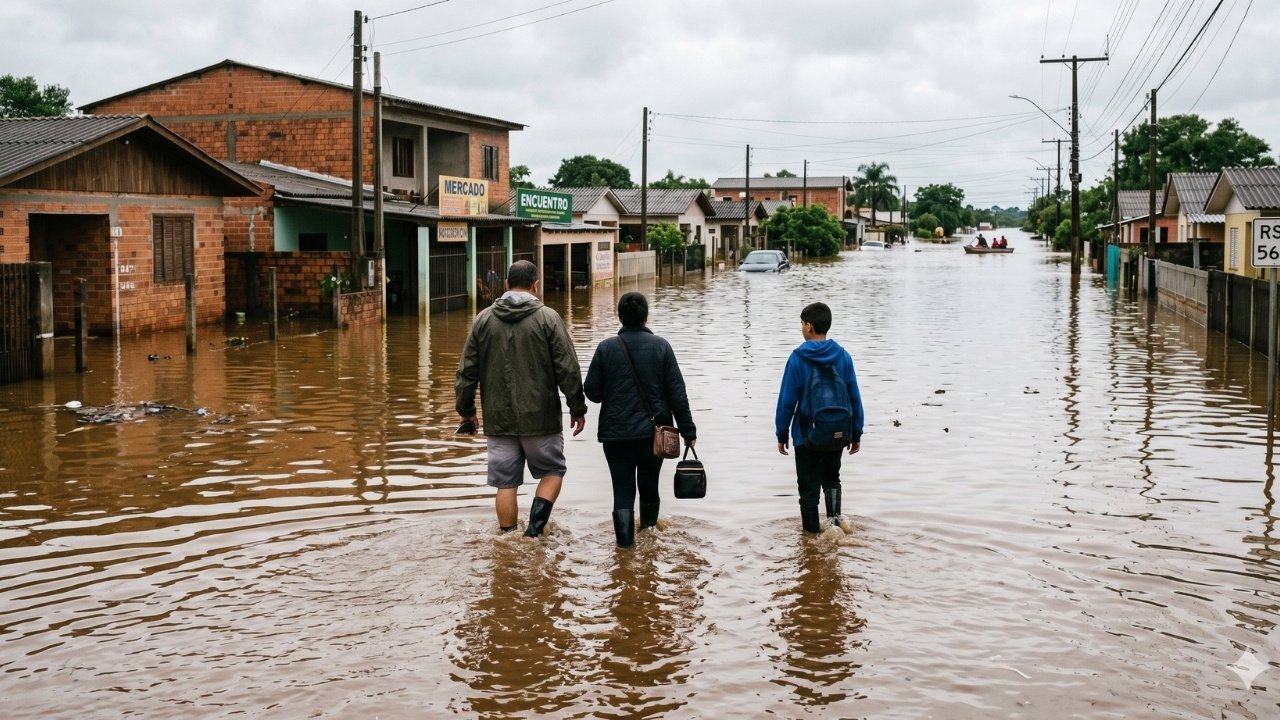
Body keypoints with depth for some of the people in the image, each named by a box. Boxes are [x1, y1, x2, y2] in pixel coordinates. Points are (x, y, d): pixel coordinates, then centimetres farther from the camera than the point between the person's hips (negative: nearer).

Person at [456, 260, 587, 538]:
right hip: (541, 417, -3)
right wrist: (577, 408, 3)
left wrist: (466, 410, 17)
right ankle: (535, 526, -3)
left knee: (506, 483, 9)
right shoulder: (547, 318, -7)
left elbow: (466, 371, 6)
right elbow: (568, 369, -7)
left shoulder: (483, 319, 3)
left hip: (498, 419, 3)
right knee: (552, 471, 14)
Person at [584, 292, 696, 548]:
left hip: (616, 433, -1)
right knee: (649, 486, 17)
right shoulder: (660, 346, -4)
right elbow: (677, 394, -4)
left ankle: (626, 544, -2)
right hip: (654, 432, 1)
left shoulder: (606, 348, -5)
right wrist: (688, 430, 2)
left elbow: (591, 391, -2)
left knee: (623, 490, 4)